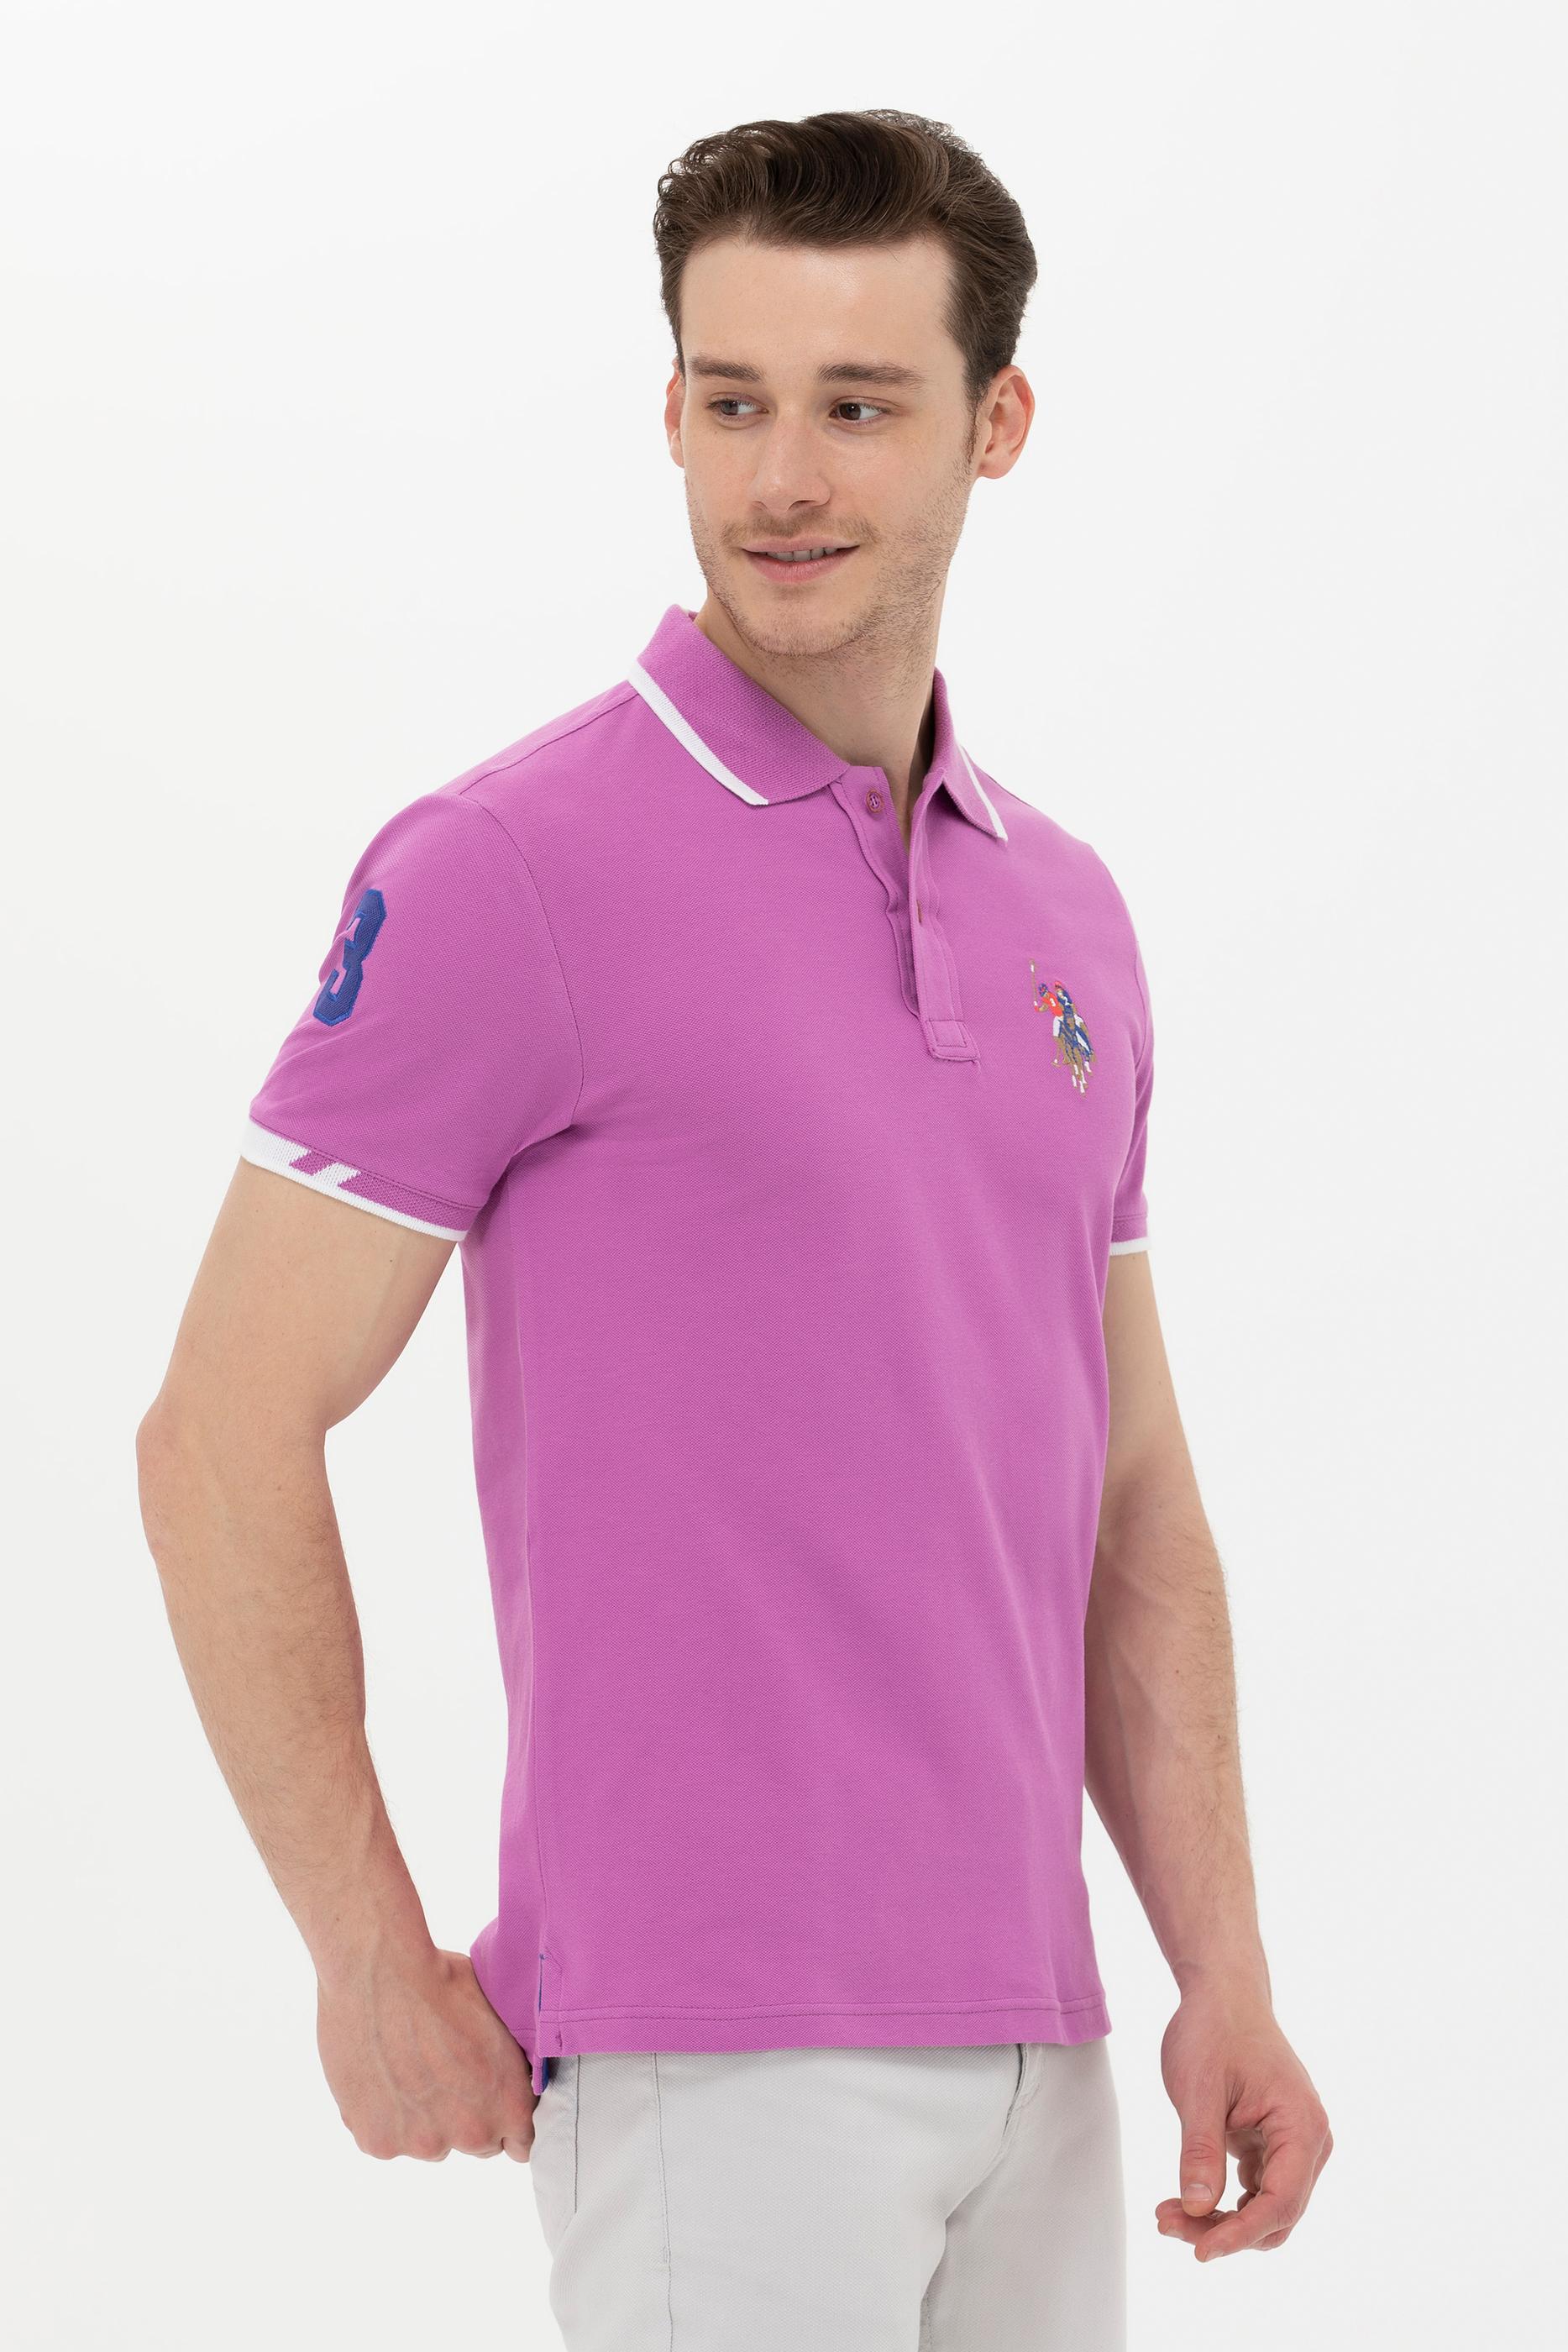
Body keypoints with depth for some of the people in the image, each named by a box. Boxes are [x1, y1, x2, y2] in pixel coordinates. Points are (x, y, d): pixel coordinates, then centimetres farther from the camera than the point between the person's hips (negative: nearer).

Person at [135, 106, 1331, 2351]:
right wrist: (375, 1962, -9)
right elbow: (222, 1439, -9)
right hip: (717, 2051, -6)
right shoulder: (511, 874, -9)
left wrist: (1226, 1974, 7)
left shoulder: (1068, 914, 12)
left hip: (1033, 2044, 7)